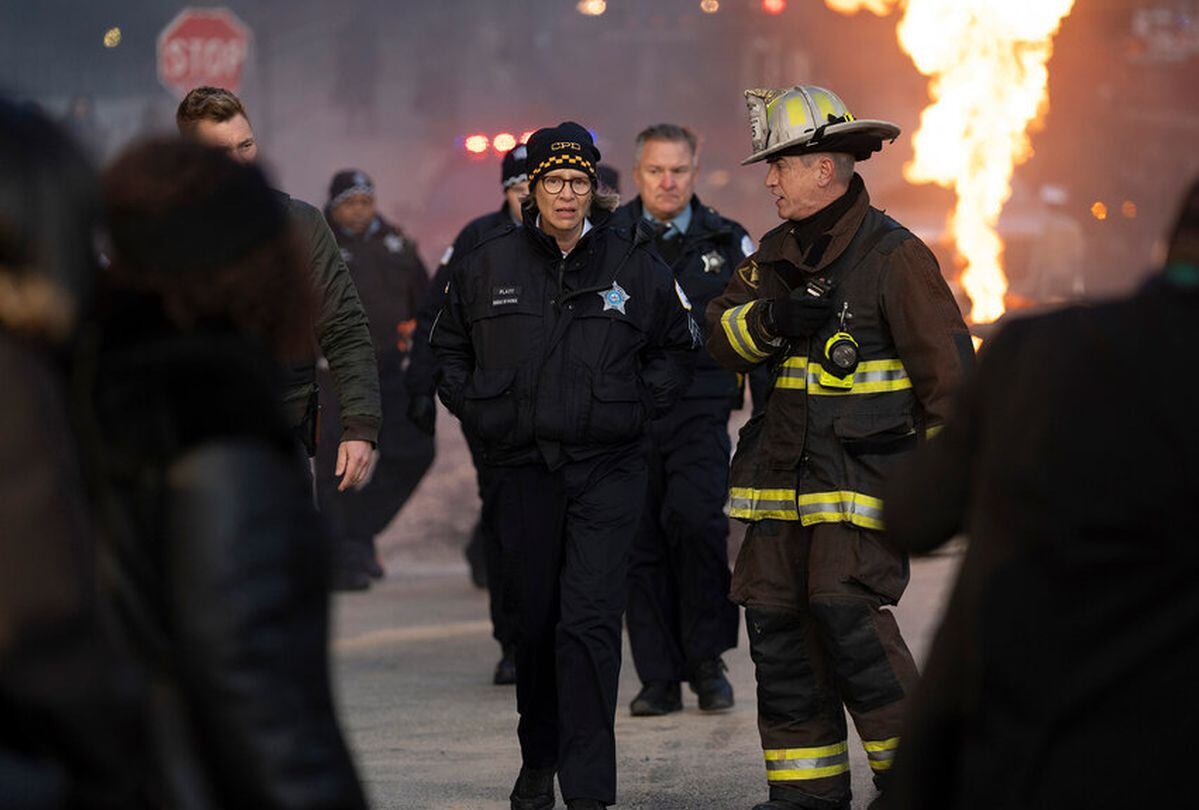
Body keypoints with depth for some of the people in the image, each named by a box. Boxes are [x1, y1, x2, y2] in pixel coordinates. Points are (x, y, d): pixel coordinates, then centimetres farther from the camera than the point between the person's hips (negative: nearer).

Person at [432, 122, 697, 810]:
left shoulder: (634, 265, 2)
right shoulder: (490, 265, 5)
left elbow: (677, 347, 16)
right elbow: (450, 346, 20)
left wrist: (638, 409, 5)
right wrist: (478, 411, 9)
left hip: (607, 472, -2)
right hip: (524, 469, 2)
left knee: (589, 623, -12)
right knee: (537, 621, 10)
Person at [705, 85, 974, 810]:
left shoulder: (894, 255, -7)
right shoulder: (778, 254, 14)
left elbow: (948, 364, -8)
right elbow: (721, 333, 6)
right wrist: (771, 320, -15)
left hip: (864, 471, -7)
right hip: (784, 473, 7)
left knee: (848, 611, -19)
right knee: (777, 621, 4)